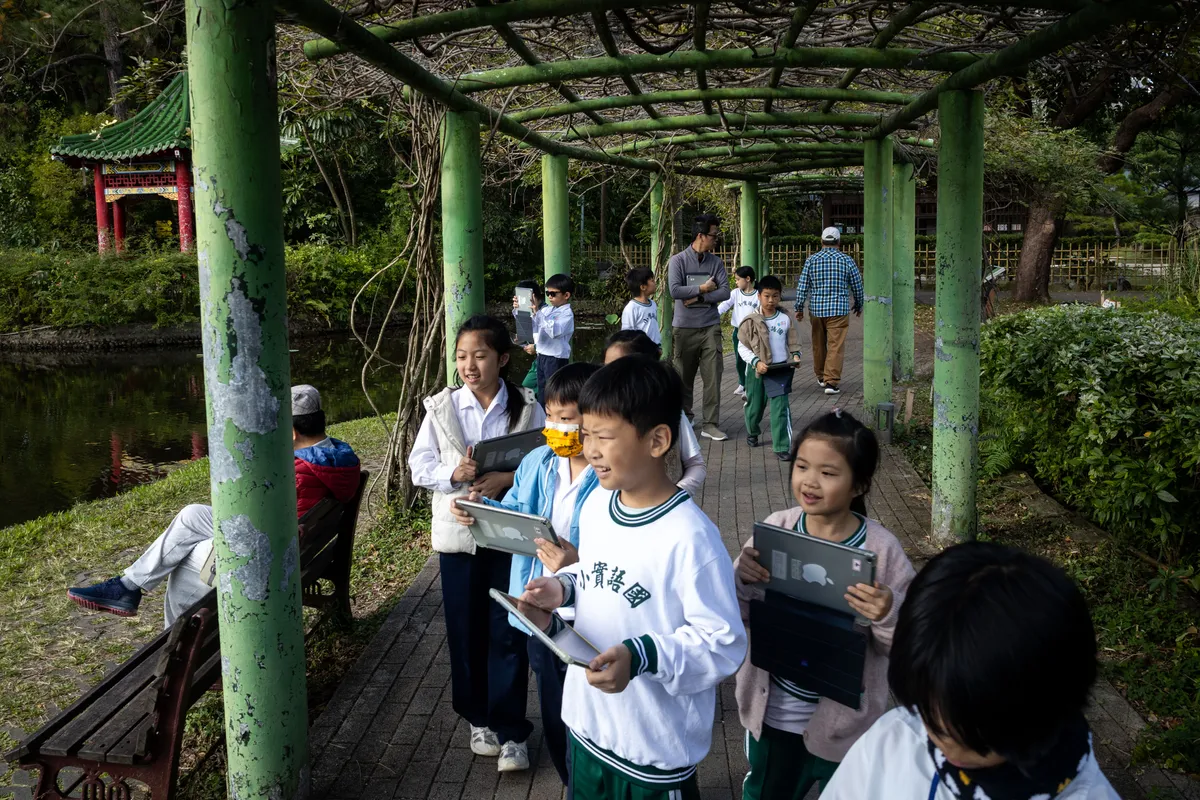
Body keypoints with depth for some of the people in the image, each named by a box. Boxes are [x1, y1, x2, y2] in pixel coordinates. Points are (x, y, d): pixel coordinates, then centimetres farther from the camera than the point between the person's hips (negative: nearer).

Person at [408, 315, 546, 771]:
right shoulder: (441, 407, -2)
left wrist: (509, 479, -20)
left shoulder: (528, 408, -5)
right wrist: (453, 474, -20)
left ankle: (510, 731, 15)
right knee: (466, 631, 12)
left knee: (508, 632, 2)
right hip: (458, 533, 2)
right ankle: (479, 718, 31)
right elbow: (419, 467, -1)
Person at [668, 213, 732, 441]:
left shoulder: (716, 262, 5)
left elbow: (725, 292, -4)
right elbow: (675, 290, -17)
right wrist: (702, 289, -11)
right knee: (684, 376, 9)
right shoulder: (678, 260, -5)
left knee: (713, 376, -4)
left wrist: (699, 298, -14)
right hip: (685, 327, -2)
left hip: (710, 327, 2)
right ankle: (684, 417, 27)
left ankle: (709, 424, 2)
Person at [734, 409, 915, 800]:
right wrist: (742, 581, -22)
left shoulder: (881, 548, -19)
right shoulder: (775, 527, -11)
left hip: (843, 722, -2)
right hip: (771, 712, 3)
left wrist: (888, 616, -33)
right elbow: (742, 615, -1)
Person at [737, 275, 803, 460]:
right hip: (758, 370, 0)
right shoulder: (751, 320, -8)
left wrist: (796, 355, -8)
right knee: (754, 405, 17)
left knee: (780, 407, -11)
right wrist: (756, 362, -17)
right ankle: (752, 432, 47)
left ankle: (782, 446, -7)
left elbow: (793, 342, 10)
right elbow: (742, 347, -5)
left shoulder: (785, 318, -1)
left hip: (781, 369, 0)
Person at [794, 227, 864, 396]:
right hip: (839, 311, -3)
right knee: (836, 347, -3)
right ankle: (831, 382, -8)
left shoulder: (811, 260, 1)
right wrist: (858, 306, 21)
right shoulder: (847, 261, -2)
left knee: (818, 345, 17)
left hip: (816, 310, 3)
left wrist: (799, 308, 8)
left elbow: (802, 286, 0)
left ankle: (821, 377, 30)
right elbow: (857, 286, 5)